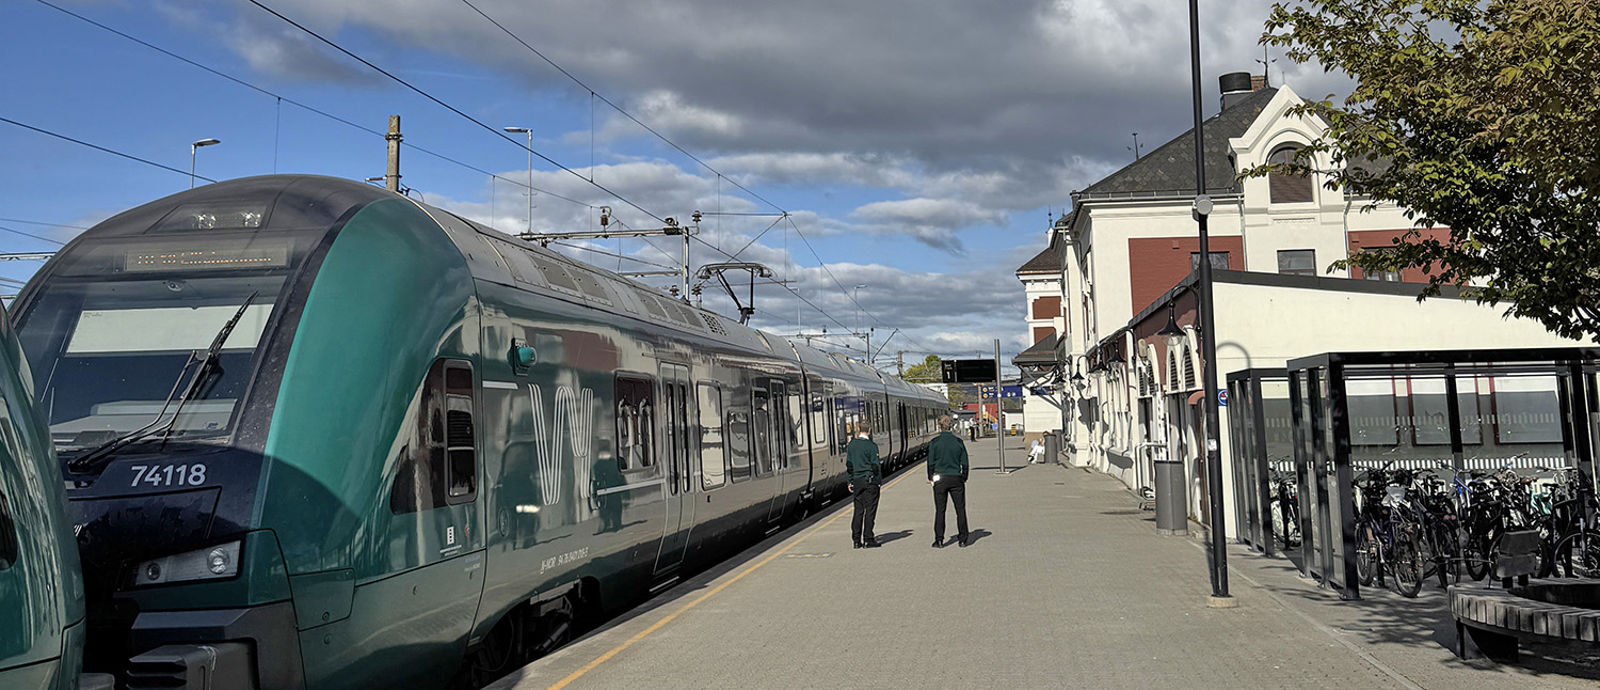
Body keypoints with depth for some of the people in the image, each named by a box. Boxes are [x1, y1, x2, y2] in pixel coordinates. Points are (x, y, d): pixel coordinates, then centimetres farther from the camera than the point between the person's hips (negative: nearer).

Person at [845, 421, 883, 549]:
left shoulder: (851, 445, 4)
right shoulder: (871, 446, -11)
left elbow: (848, 464, 7)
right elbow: (875, 465, -10)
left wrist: (850, 481, 12)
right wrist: (879, 480, -1)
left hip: (856, 481, 5)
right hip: (870, 481, -5)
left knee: (858, 510, 9)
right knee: (870, 510, 1)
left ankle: (856, 540, 9)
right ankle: (868, 539, 0)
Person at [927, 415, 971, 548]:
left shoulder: (934, 442, -6)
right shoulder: (958, 441, 0)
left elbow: (931, 463, -4)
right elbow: (965, 463, 2)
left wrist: (931, 478, 6)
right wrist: (964, 478, 13)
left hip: (940, 479, -1)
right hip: (956, 479, 1)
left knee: (939, 510, 5)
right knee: (960, 509, 8)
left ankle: (939, 540, 4)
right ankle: (963, 539, 10)